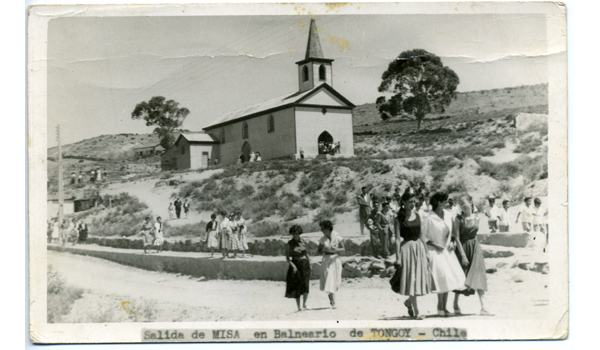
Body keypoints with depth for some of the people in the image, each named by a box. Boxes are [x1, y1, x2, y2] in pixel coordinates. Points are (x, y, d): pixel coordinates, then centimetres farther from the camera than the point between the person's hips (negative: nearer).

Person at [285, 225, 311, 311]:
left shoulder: (304, 242, 6)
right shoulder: (289, 244, -3)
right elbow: (287, 258, -5)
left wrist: (310, 264, 11)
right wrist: (292, 265, -18)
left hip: (305, 265, 2)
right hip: (295, 266, -2)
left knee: (305, 285, -12)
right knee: (297, 287, 0)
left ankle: (304, 303, 8)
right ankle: (298, 306, 10)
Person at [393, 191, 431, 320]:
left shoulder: (417, 216, 8)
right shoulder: (399, 219, -7)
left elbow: (420, 235, 13)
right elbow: (397, 239, -10)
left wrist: (426, 251, 11)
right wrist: (398, 257, -14)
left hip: (419, 247, 5)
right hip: (407, 248, -5)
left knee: (420, 278, 7)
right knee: (411, 279, -2)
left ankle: (409, 302, 32)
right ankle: (416, 311, 4)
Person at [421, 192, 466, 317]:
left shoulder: (448, 215, 2)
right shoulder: (429, 219, -17)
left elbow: (452, 230, 18)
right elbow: (422, 236, -12)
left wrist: (452, 242, 4)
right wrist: (434, 245, -16)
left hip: (446, 250, 7)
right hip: (435, 251, -7)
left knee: (449, 278, 6)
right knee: (442, 276, -13)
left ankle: (444, 306, 17)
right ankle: (440, 306, 0)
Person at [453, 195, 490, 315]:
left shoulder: (476, 218, 7)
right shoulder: (459, 219, -7)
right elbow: (457, 238, -12)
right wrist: (463, 254, -17)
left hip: (475, 248, 4)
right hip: (463, 248, -4)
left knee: (479, 276, -2)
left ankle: (482, 307, -3)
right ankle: (455, 305, 18)